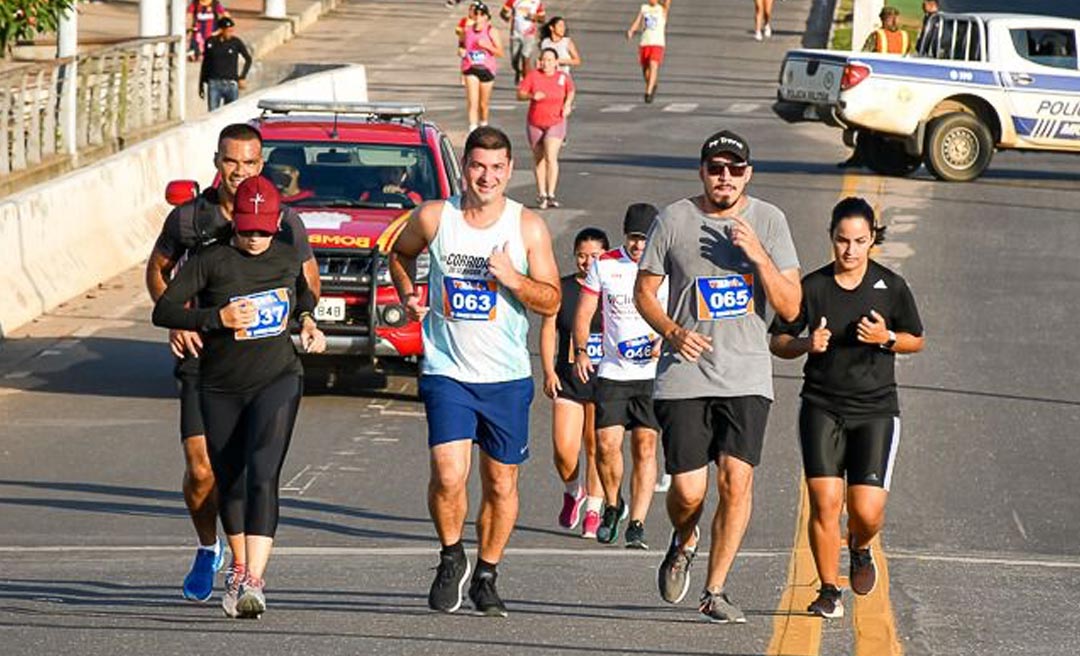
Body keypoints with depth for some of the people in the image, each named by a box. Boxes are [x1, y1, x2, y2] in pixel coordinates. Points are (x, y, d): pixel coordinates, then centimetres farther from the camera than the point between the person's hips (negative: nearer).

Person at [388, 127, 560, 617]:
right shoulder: (432, 218, -2)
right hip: (447, 371, -1)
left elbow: (551, 303, -1)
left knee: (501, 484, 8)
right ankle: (451, 558, 10)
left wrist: (514, 280, -18)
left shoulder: (528, 227, -2)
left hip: (507, 376, 1)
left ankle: (485, 577, 26)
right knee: (448, 476, -16)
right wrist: (408, 295, 3)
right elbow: (400, 253, 21)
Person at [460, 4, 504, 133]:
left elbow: (500, 52, -4)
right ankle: (473, 129, -21)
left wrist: (487, 46, -18)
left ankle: (483, 125, 38)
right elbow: (462, 45, 22)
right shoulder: (467, 31, 4)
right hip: (471, 69, 0)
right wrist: (461, 51, 1)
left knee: (484, 103, 13)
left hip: (486, 69, 0)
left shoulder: (491, 32, -3)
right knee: (472, 102, -16)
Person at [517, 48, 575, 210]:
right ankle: (541, 194, 25)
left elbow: (570, 91, 15)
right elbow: (519, 94, -9)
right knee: (539, 159, 12)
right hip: (535, 123, 2)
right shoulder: (533, 76, -8)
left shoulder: (563, 77, -5)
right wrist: (532, 96, -28)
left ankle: (551, 195, -16)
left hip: (555, 123, -2)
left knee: (551, 157, -17)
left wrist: (567, 104, -2)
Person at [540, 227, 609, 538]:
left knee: (596, 447, 0)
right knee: (564, 448, -8)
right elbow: (548, 331, 7)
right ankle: (573, 492, 22)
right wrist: (548, 372, -2)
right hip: (568, 379, 1)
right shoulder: (562, 289, 6)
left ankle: (593, 510, 13)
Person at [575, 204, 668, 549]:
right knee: (606, 444, -6)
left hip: (652, 374, -2)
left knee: (645, 446, -8)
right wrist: (580, 351, -5)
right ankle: (613, 506, 21)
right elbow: (584, 312, 9)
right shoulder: (604, 265, 4)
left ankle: (637, 525, -6)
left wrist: (665, 342, -14)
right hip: (612, 372, 2)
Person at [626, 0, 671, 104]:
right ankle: (652, 86, 38)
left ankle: (648, 93, -24)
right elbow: (637, 22, 4)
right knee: (645, 68, 11)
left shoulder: (663, 8, 3)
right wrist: (631, 31, -14)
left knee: (653, 66, -20)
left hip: (657, 43, -4)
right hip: (644, 43, 4)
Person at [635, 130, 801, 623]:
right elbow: (644, 292, 8)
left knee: (736, 480, -12)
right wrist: (673, 332, -11)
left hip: (746, 376, 1)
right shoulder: (675, 220, 1)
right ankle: (683, 545, 30)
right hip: (684, 376, -1)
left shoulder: (769, 221, 4)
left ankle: (715, 591, 1)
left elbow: (790, 308, 1)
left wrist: (759, 256, -14)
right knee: (688, 490, -5)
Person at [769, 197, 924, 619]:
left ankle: (860, 550, 29)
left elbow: (916, 340, 12)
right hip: (822, 406, 0)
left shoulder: (891, 287, 1)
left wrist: (886, 338, -9)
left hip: (876, 409, 0)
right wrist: (806, 344, -14)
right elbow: (777, 341, 8)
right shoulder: (812, 287, 0)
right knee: (824, 502, -10)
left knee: (867, 511, -8)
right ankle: (829, 592, 6)